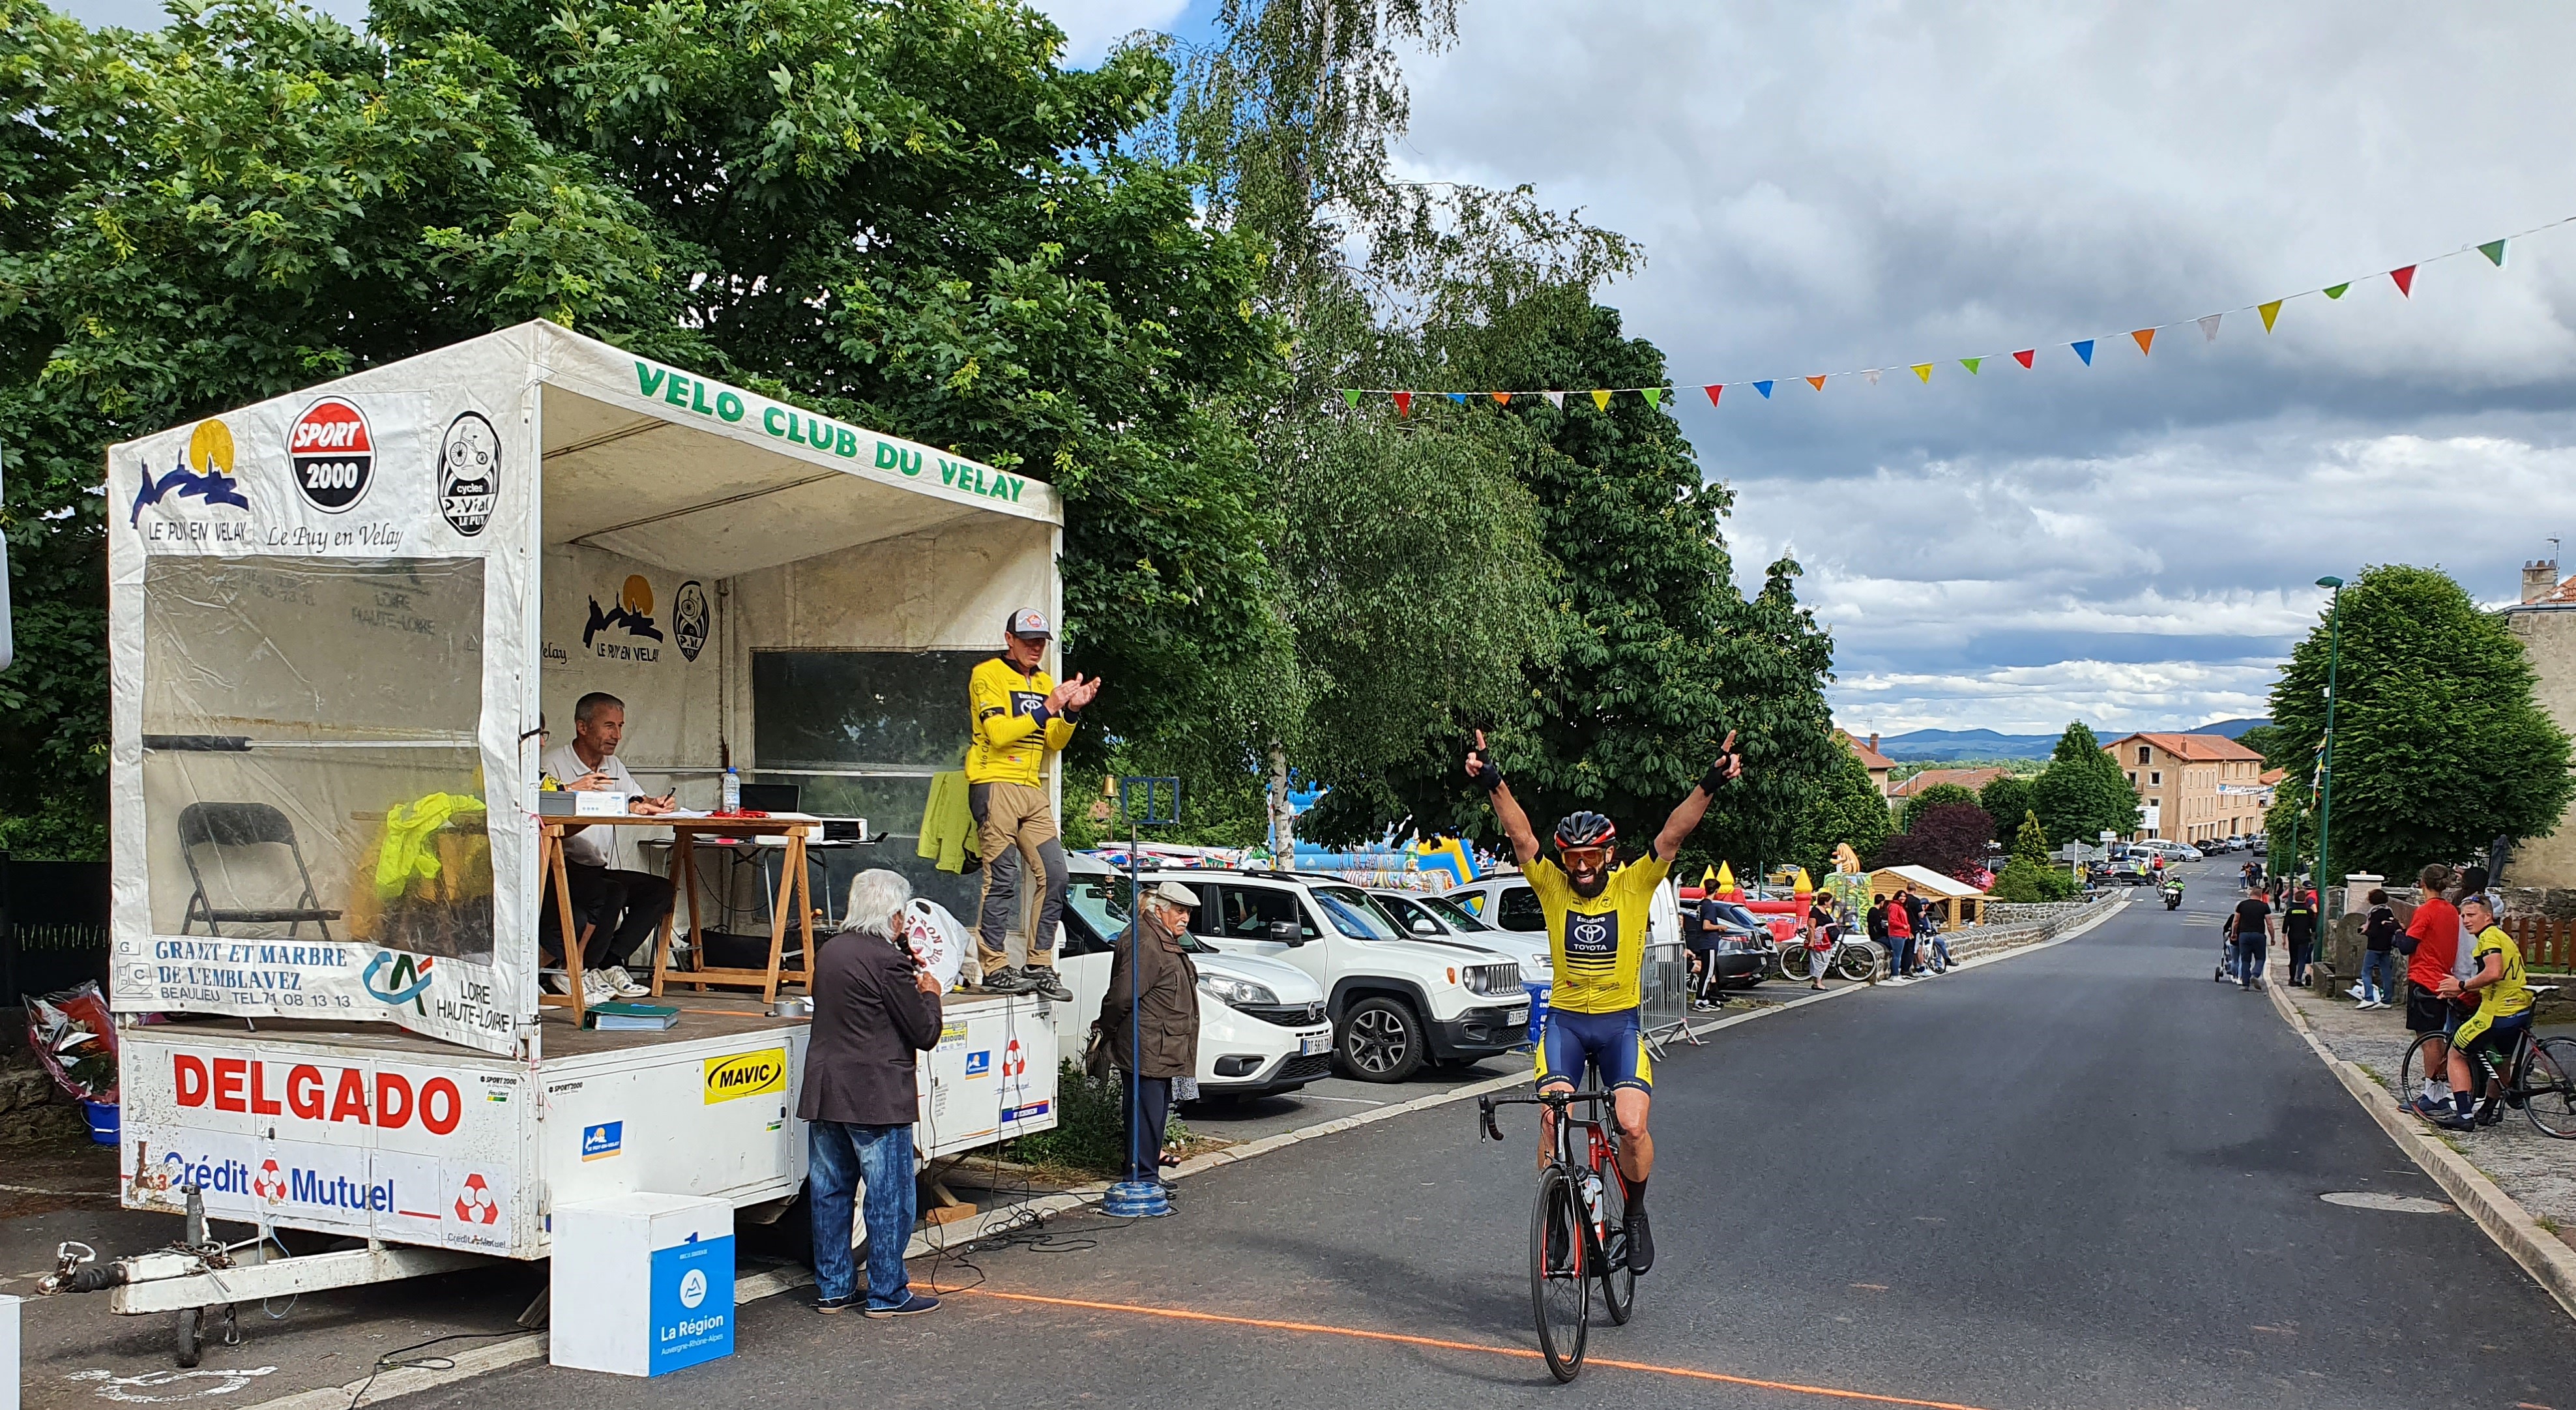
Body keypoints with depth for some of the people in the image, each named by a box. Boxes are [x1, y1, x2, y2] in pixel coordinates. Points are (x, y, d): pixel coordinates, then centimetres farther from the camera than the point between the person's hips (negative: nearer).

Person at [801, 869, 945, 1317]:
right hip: (876, 1098, -8)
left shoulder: (829, 951, 9)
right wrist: (930, 994, 6)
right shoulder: (887, 961, -16)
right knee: (889, 1197, 2)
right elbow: (925, 1034, -11)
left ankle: (832, 1289, 21)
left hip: (824, 1093, 8)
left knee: (829, 1193, 13)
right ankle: (886, 1294, 7)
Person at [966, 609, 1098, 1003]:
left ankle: (1039, 966, 7)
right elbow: (999, 733, -15)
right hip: (995, 785, -7)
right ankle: (995, 970, -3)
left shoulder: (1044, 682, 19)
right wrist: (1048, 708, -17)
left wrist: (1071, 710, -5)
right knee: (1002, 880, -8)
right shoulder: (987, 675, -2)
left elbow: (1055, 742, 12)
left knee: (1054, 875, 1)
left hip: (1033, 792, 7)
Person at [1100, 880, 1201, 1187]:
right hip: (1146, 1049, -11)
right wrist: (1108, 1031, -8)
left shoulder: (1165, 942, 18)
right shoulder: (1146, 943, -18)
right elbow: (1122, 995, -20)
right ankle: (1143, 1176, -1)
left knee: (1156, 1110, 15)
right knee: (1147, 1111, -6)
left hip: (1162, 1052, 11)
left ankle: (1147, 1172, 24)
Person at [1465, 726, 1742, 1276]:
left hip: (1621, 1021, -1)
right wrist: (1494, 784, -27)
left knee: (1632, 1127, -14)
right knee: (1553, 1120, -15)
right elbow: (1520, 834, -13)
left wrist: (1709, 784, -23)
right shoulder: (1551, 885, -2)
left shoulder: (1635, 884, -2)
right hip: (1565, 1019, 1)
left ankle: (1635, 1215, 13)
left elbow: (1674, 833, -12)